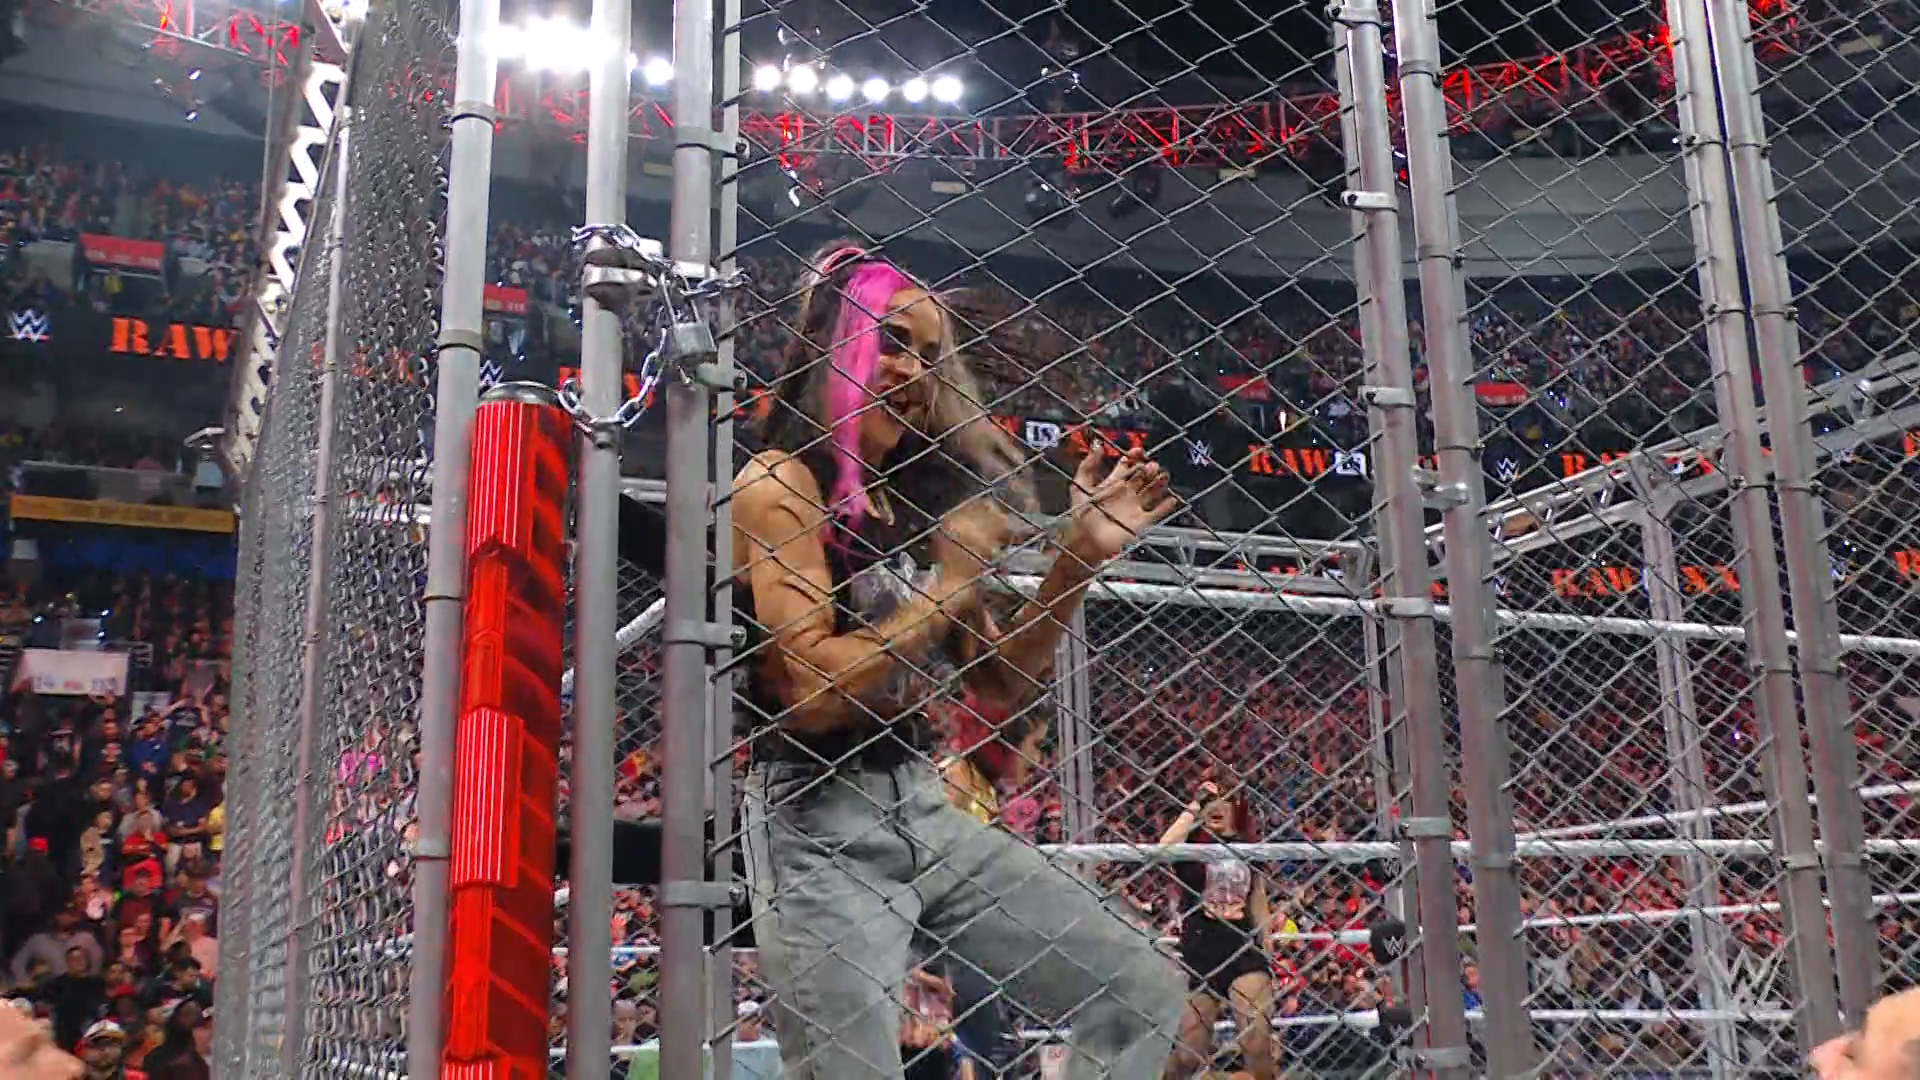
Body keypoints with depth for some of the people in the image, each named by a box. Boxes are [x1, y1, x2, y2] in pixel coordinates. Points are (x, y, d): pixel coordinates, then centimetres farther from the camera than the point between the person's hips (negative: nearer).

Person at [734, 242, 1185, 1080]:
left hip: (925, 810, 8)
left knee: (1145, 995, 6)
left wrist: (1078, 558, 5)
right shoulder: (782, 483, -8)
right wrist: (953, 586, -12)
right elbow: (811, 690, -19)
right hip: (820, 827, -7)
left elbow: (1001, 683, 15)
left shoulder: (916, 497, 13)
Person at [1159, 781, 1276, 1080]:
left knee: (1258, 1040, -12)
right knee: (1190, 1051, 2)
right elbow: (1164, 848, -23)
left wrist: (1267, 957, 15)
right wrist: (1195, 804, -16)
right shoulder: (1191, 845, 1)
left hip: (1245, 952, 2)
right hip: (1199, 954, -2)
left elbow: (1259, 907, 17)